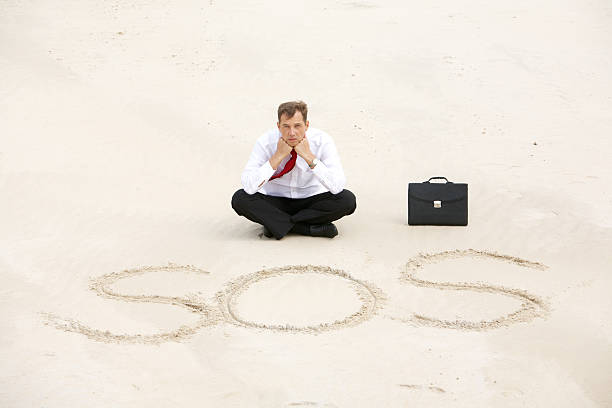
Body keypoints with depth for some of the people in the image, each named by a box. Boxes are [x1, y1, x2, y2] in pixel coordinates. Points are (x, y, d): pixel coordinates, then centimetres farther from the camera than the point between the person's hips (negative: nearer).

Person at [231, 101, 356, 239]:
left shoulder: (322, 141, -17)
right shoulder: (266, 142, -17)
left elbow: (337, 187, -26)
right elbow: (248, 187, -25)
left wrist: (308, 156, -30)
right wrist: (278, 156, -29)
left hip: (311, 200, 0)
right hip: (275, 203, 0)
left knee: (348, 200, -27)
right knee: (239, 198, -27)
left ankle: (279, 224, -19)